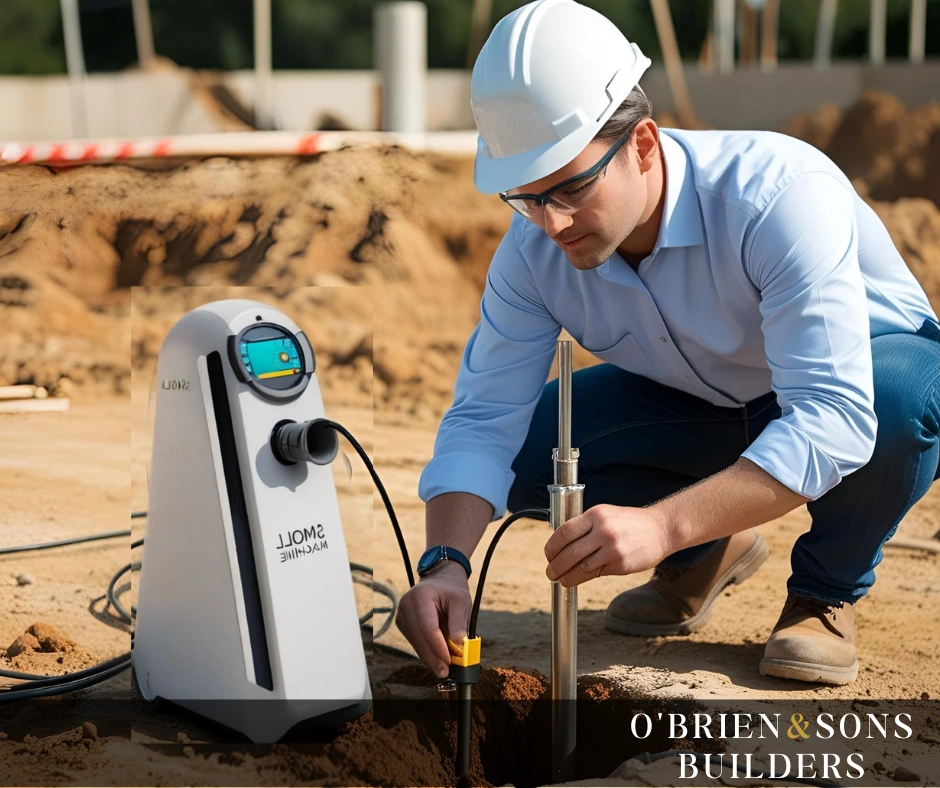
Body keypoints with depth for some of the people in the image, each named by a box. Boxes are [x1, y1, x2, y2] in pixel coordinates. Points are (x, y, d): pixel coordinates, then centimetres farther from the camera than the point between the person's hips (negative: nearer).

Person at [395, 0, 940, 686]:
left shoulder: (780, 195, -37)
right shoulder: (534, 248, -20)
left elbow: (835, 418, -44)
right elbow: (484, 418, -17)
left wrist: (661, 524, -55)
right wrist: (446, 562, -35)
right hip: (697, 400, 4)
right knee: (526, 445, -19)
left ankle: (827, 592, -8)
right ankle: (708, 551, 9)